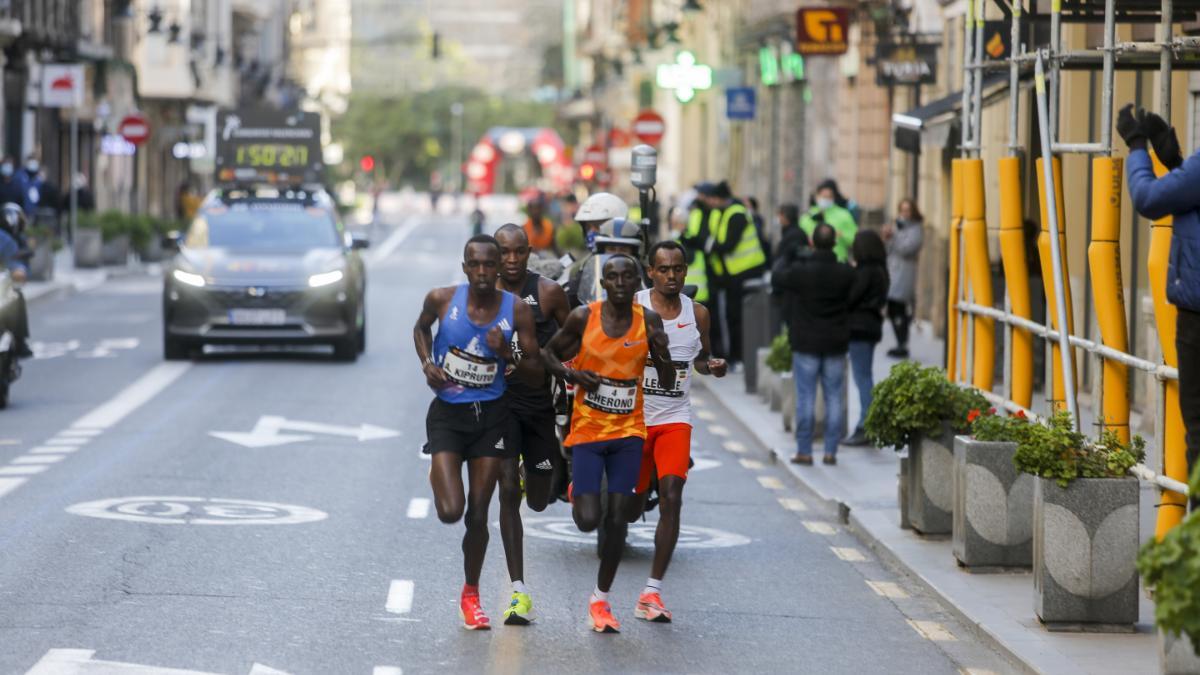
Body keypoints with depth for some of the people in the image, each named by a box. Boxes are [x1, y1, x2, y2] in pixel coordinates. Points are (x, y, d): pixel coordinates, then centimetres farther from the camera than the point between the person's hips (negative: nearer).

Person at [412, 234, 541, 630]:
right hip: (447, 414, -1)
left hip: (491, 415, 1)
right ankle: (437, 476, 25)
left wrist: (507, 354, -21)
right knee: (450, 511, -13)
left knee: (478, 512, 4)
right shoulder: (442, 299, -9)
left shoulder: (516, 310, -8)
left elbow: (536, 374, -3)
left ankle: (471, 595, 24)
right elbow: (421, 328, 15)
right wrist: (427, 363, -3)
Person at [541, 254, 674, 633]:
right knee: (588, 520, -9)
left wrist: (662, 353, -20)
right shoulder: (583, 317, -8)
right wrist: (572, 375, -13)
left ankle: (601, 599, 13)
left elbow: (668, 384, 0)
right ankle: (578, 493, 29)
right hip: (587, 430, -1)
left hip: (628, 432, 2)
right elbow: (549, 353, 7)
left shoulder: (649, 321, -3)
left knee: (618, 517, -2)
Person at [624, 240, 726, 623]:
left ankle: (652, 593, -12)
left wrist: (712, 366, -2)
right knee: (630, 509, 5)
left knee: (671, 498, -15)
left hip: (675, 419, 2)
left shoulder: (697, 314, 4)